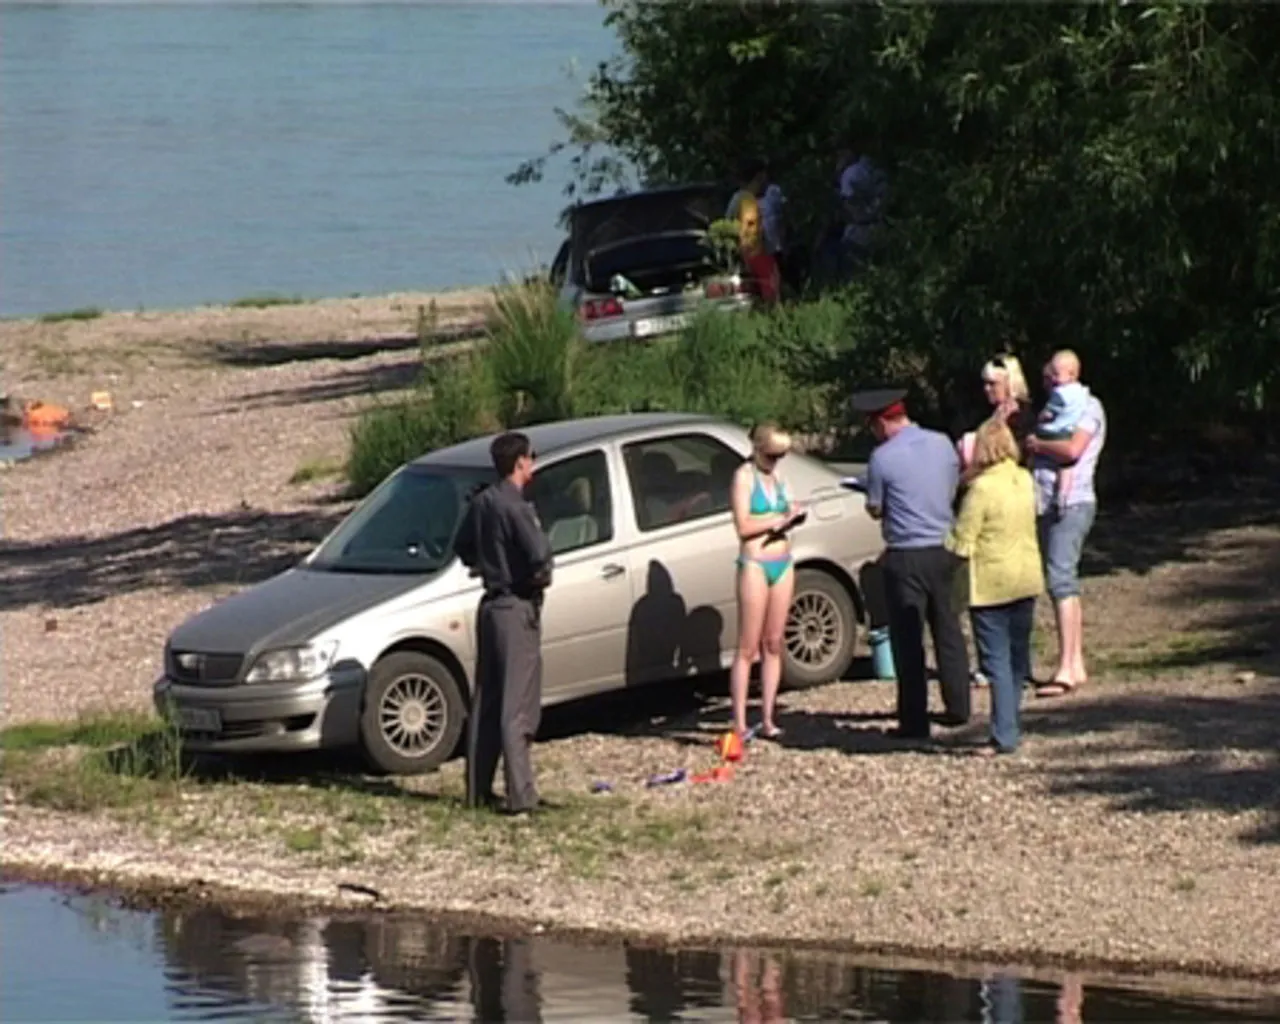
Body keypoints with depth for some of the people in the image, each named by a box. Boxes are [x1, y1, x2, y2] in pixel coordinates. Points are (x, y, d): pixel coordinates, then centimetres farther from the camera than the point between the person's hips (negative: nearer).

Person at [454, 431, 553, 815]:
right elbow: (539, 559, -24)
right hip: (517, 609, -8)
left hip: (491, 606, 8)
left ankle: (478, 790, 17)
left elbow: (463, 548, 18)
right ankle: (520, 795, -10)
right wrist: (541, 578, -4)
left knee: (485, 703, 13)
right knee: (517, 706, -8)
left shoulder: (481, 503, 7)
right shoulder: (516, 507, -18)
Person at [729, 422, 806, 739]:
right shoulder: (745, 476, -6)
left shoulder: (777, 478, 14)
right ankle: (739, 723, -6)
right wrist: (779, 518, -13)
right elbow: (743, 525, -14)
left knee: (773, 645, 6)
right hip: (755, 563, -7)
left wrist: (793, 515, 2)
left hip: (782, 564, 7)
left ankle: (768, 721, 9)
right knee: (748, 648, -6)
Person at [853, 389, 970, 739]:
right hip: (944, 548, 5)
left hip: (906, 556, -5)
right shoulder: (943, 444, 3)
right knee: (948, 631, 18)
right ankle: (958, 707, 25)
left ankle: (914, 721, 0)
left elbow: (875, 509, -2)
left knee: (908, 640, 0)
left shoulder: (883, 457, -12)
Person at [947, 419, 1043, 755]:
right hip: (1027, 580, 6)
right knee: (1017, 656, 16)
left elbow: (961, 545, -18)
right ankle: (1009, 726, 26)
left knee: (997, 661, -3)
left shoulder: (981, 489, -19)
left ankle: (1004, 736, -8)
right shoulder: (1025, 481, 2)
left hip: (991, 585, -6)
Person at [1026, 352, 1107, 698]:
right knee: (1065, 582, 11)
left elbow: (1073, 449, -19)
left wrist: (1037, 445, -7)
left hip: (1071, 504, -10)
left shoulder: (1088, 407, -4)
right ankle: (1077, 666, 15)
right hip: (1047, 503, 10)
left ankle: (1066, 671, -23)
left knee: (1060, 580, -17)